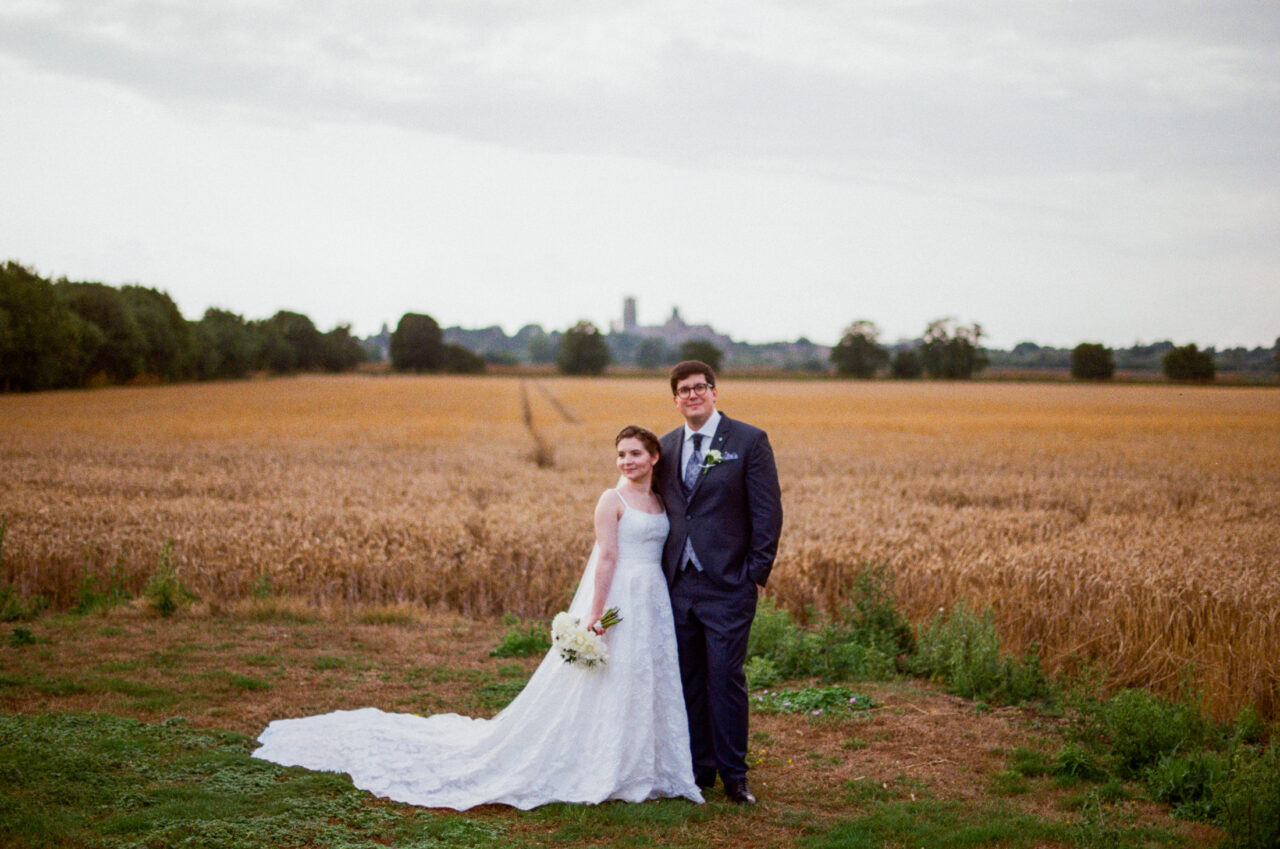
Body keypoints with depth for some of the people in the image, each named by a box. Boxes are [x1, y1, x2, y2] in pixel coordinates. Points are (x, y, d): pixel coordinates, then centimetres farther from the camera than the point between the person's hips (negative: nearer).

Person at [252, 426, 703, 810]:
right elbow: (606, 559, -15)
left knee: (643, 684, 10)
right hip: (618, 602, -7)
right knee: (603, 683, -3)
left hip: (653, 604, 7)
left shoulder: (661, 501, 13)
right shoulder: (612, 500, -9)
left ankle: (636, 765, 21)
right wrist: (596, 615, -19)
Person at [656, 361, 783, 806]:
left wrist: (757, 572, -9)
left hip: (727, 584, -5)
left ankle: (734, 775, 7)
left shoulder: (749, 440, -3)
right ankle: (698, 769, 20)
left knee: (726, 677, -4)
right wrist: (661, 572, 10)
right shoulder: (667, 447, 12)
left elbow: (767, 510, -4)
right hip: (678, 583, 5)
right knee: (688, 680, 9)